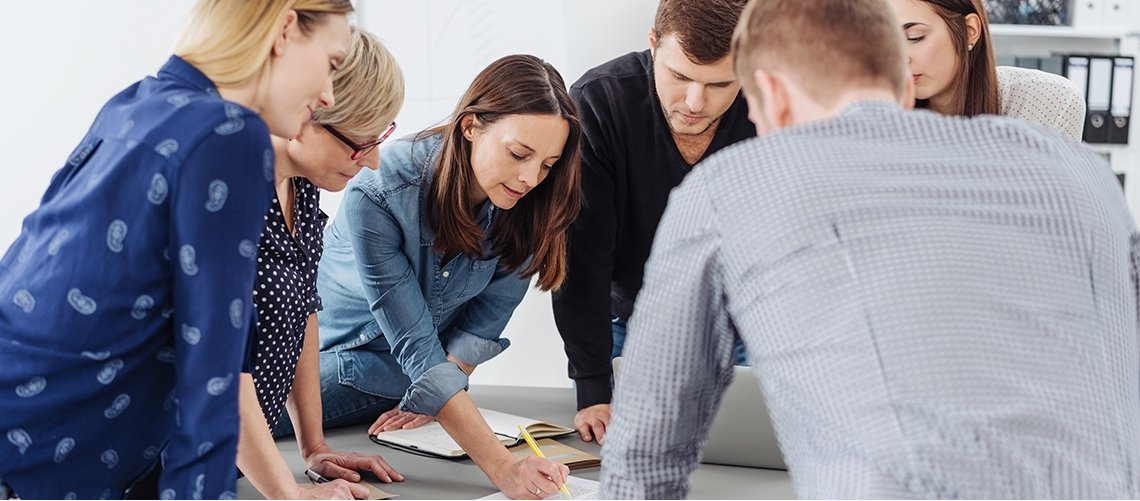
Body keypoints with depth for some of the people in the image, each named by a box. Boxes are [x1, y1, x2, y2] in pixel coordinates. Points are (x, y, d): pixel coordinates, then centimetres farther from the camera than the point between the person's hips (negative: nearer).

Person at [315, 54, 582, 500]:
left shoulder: (530, 204, -19)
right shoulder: (379, 194, -33)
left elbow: (488, 313, -5)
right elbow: (416, 346, -34)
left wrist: (431, 399, -11)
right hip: (330, 358, -2)